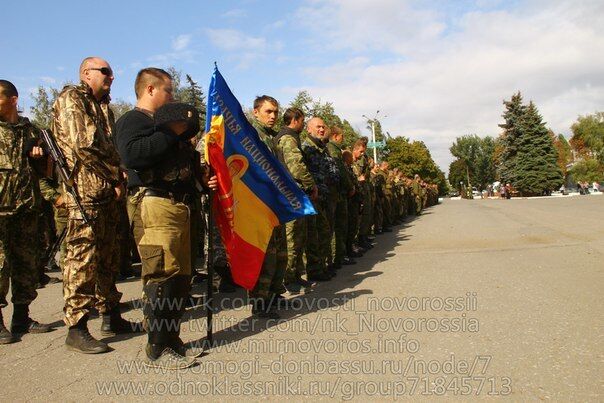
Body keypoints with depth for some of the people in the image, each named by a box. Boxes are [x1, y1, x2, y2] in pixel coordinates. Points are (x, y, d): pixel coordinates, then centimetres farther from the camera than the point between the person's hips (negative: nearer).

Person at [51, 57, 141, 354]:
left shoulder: (104, 107, 24)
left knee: (109, 257, 12)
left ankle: (111, 317, 22)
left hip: (108, 193, 9)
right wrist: (116, 176, -9)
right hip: (84, 193, -9)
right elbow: (82, 145, -15)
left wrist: (118, 180, 7)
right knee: (82, 258, -8)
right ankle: (76, 328, -2)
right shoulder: (70, 99, -3)